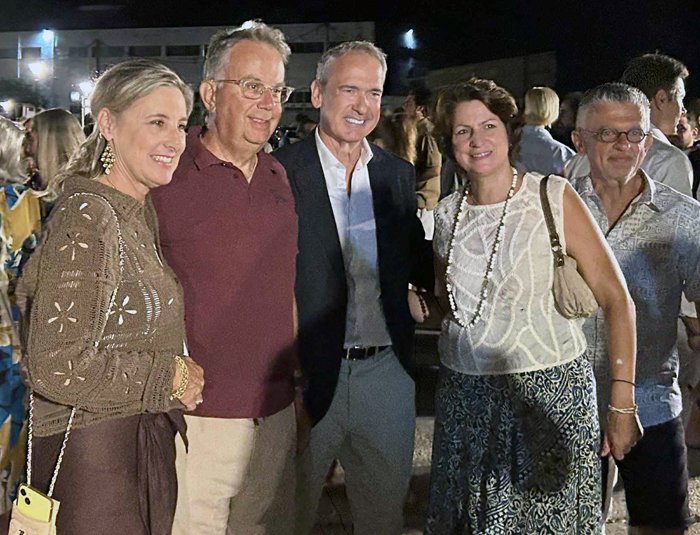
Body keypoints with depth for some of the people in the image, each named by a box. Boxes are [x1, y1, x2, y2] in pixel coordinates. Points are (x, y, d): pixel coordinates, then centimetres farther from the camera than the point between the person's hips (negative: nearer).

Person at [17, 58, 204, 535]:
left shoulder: (141, 213, 9)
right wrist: (167, 377, -15)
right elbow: (55, 368, -24)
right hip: (91, 453, -8)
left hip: (148, 440, 8)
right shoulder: (85, 218, -18)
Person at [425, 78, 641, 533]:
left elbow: (616, 299, -10)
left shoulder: (554, 197, -7)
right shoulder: (448, 213, 6)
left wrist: (622, 402, -15)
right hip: (466, 394, 4)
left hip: (549, 392, -4)